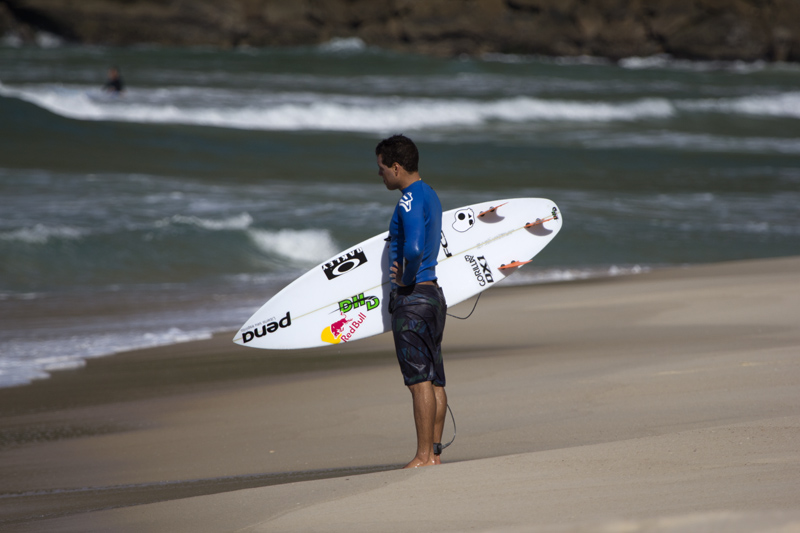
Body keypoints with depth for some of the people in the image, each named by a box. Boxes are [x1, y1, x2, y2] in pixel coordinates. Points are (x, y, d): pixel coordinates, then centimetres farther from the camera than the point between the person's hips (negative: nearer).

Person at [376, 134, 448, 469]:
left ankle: (424, 456, -7)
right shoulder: (429, 195, 15)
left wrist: (406, 279, -15)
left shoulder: (409, 200, -16)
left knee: (420, 380, -8)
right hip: (433, 293, 10)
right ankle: (434, 452, 12)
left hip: (412, 297, -10)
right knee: (434, 380, 10)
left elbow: (414, 249, -32)